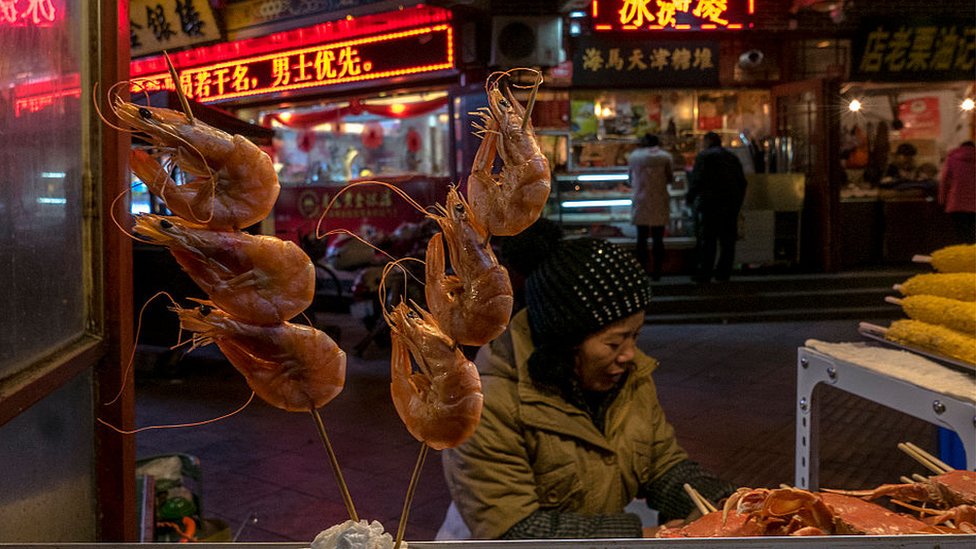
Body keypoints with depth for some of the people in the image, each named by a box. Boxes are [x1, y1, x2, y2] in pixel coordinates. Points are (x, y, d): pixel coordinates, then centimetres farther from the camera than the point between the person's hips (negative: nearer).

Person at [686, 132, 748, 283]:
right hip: (731, 205, 6)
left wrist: (689, 197, -1)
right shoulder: (732, 157, 18)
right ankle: (724, 272, 11)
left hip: (710, 204, -6)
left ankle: (704, 274, -6)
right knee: (727, 240, 9)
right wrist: (737, 203, 21)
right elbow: (742, 182, 17)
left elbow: (697, 180, -12)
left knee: (707, 241, -4)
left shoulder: (704, 156, -3)